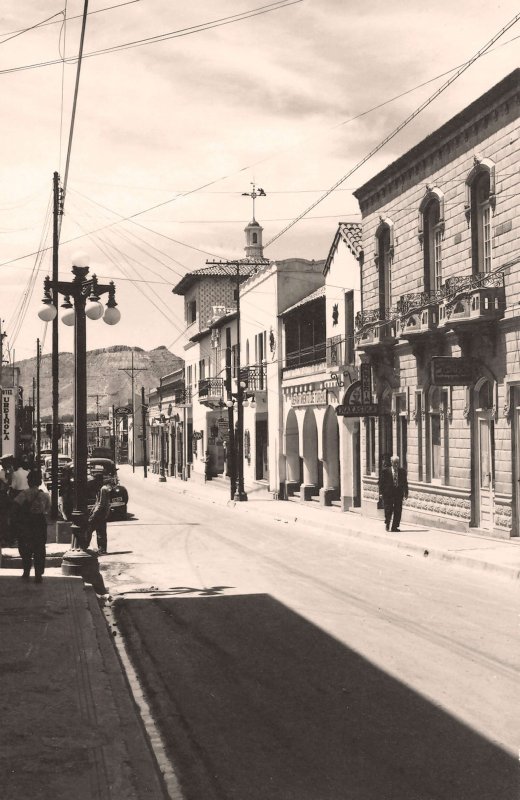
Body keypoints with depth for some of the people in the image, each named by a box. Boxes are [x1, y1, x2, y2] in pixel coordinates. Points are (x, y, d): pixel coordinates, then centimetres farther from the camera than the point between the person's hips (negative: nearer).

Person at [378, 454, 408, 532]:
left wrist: (406, 493, 6)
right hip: (388, 493, -2)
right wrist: (381, 492, -5)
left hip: (399, 493, 2)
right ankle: (387, 523, 24)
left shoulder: (402, 471, 8)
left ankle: (395, 526, 9)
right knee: (388, 510, -1)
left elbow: (405, 482, 11)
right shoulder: (385, 470, 0)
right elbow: (381, 482, 1)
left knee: (398, 511, 0)